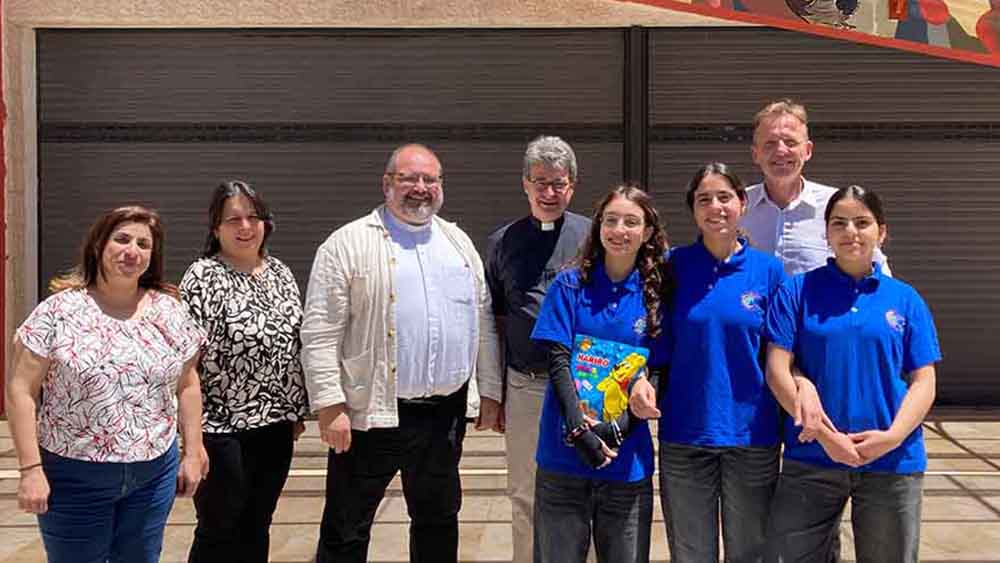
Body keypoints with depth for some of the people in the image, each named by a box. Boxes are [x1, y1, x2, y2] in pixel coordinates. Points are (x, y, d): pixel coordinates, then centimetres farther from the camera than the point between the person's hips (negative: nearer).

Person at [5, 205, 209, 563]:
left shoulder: (169, 311, 2)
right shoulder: (59, 311, -8)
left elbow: (187, 385, 9)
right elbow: (22, 390, -8)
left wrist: (192, 452, 6)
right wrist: (31, 468, -12)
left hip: (154, 474, 3)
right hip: (74, 476, -2)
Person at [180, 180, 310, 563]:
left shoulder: (280, 272, 9)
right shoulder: (202, 277, -10)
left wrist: (298, 411, 13)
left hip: (275, 425, 6)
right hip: (222, 429, -6)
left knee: (256, 530, 15)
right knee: (218, 532, 5)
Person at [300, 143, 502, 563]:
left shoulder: (459, 243, 12)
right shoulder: (348, 244, -5)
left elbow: (483, 323, 14)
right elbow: (320, 334, -9)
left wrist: (490, 391, 10)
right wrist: (330, 406, -14)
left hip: (446, 413, 5)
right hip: (372, 414, -5)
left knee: (438, 521, 18)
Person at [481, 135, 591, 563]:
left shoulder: (593, 237, 2)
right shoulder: (502, 243, 7)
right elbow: (493, 323, 9)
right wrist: (490, 395, 7)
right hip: (524, 387, 2)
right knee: (526, 496, 13)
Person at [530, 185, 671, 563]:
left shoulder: (655, 295, 4)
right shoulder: (570, 286, 1)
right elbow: (557, 361, -6)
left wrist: (619, 427, -13)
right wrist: (579, 428, -18)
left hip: (628, 458, 1)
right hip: (564, 452, -1)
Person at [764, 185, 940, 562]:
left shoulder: (905, 299, 6)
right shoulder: (798, 291, 1)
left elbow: (923, 381, 3)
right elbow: (777, 369, -6)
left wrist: (892, 436, -14)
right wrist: (823, 433, -15)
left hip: (892, 464, 2)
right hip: (810, 460, -1)